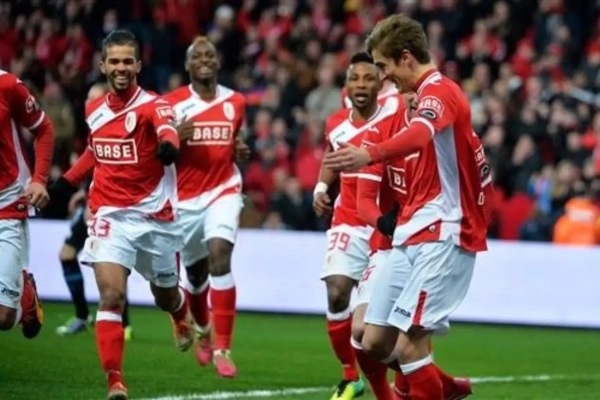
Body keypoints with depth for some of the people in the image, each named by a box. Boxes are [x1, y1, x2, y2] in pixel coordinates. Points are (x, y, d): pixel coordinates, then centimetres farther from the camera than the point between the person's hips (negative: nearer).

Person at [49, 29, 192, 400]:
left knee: (166, 296, 18)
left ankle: (183, 317, 56)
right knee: (112, 295, -16)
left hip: (156, 216, -2)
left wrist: (169, 147, -59)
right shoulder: (94, 110, 3)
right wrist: (67, 181, 19)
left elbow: (167, 131, -37)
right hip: (111, 215, 2)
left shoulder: (153, 105, -13)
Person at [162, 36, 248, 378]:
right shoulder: (172, 104, -4)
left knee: (220, 256, -22)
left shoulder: (235, 103, 5)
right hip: (185, 197, 0)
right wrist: (175, 138, -22)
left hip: (222, 190, 0)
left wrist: (241, 147, 0)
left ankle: (223, 348, -20)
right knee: (196, 272, 13)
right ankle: (203, 331, 46)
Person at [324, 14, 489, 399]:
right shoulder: (433, 95, 19)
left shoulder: (439, 92, -13)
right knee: (375, 341, 7)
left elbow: (420, 135, -36)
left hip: (442, 237, -10)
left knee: (408, 345, -17)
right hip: (413, 236, 10)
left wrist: (370, 155, -54)